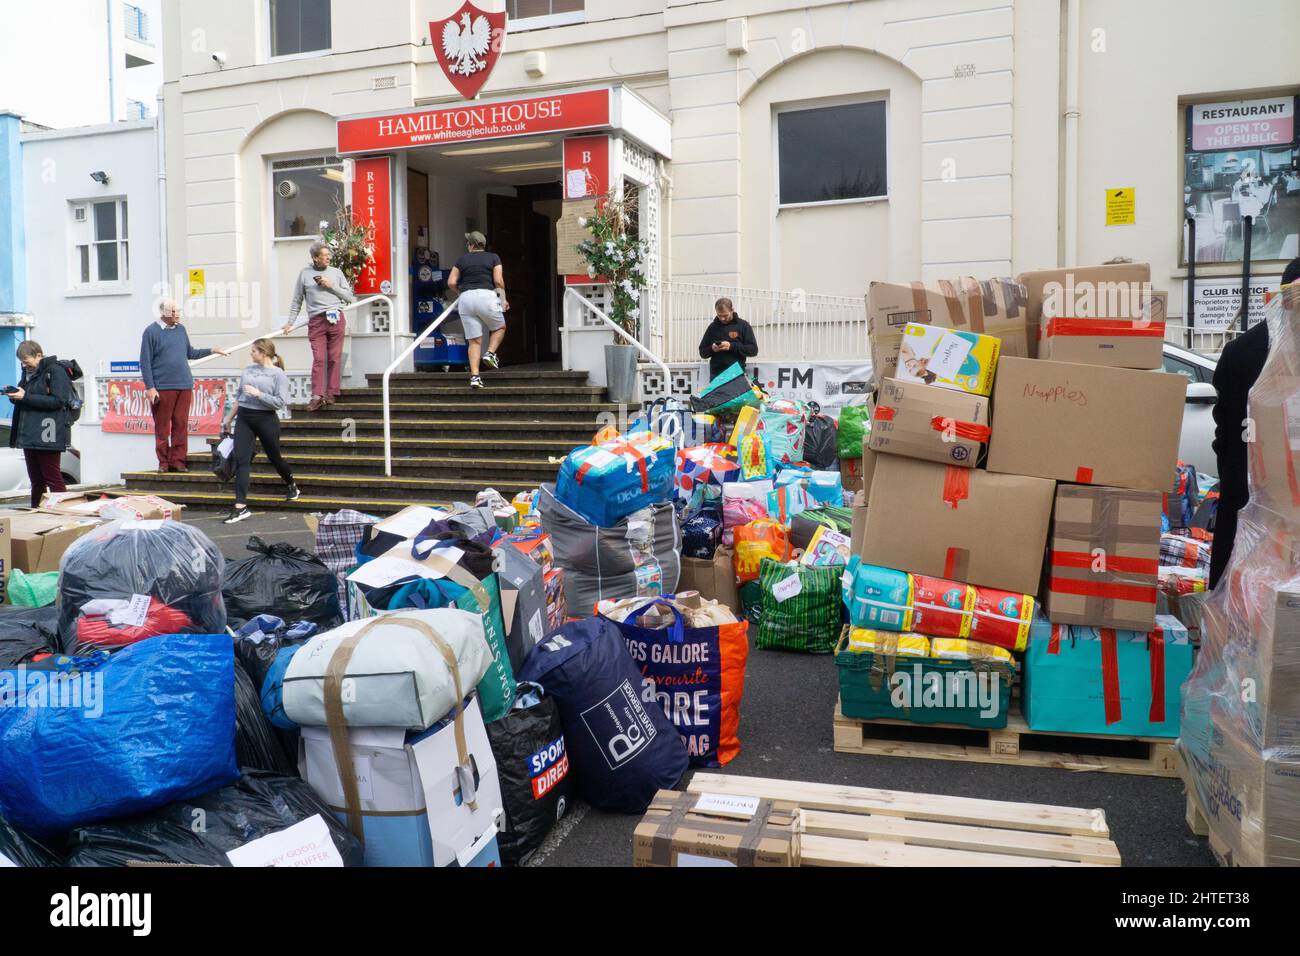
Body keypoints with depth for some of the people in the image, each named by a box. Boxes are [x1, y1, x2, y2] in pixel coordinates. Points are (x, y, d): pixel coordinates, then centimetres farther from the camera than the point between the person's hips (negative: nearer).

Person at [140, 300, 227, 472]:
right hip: (162, 387, -4)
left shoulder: (181, 329, 12)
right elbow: (145, 362, -4)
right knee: (162, 427, 2)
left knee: (181, 426, 4)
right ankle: (164, 462, 11)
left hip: (184, 386, 4)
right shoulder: (151, 332, -3)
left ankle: (178, 461, 10)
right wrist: (150, 387, -9)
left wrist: (212, 351, 13)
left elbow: (190, 353, 22)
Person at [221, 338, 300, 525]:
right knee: (241, 460, -8)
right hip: (244, 418, 4)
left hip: (266, 419, -4)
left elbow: (280, 402, -14)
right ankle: (241, 507, -12)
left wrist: (258, 394, -19)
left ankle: (292, 487, 40)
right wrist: (229, 417, 20)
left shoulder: (278, 374, -6)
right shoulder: (248, 370, 9)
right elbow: (239, 396, 17)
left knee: (274, 457, 12)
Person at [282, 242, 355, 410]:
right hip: (316, 320, -1)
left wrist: (331, 286, -2)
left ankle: (332, 393, 5)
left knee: (335, 358, 0)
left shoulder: (336, 273, 13)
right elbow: (297, 300, 14)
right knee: (318, 359, -9)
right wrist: (290, 322, 11)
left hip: (336, 318, 1)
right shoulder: (305, 274, 10)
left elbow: (349, 297, 10)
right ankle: (318, 396, -13)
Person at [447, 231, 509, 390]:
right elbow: (499, 281, -2)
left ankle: (474, 376, -6)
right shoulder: (493, 258, 9)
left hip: (466, 299, 2)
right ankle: (490, 353, -3)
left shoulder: (462, 260, 15)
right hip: (486, 295, -2)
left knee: (474, 341, 5)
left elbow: (451, 283, 7)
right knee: (499, 328, 22)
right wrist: (503, 300, 9)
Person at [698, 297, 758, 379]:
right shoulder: (713, 327, 12)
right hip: (716, 375, 2)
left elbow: (753, 349, -3)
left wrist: (731, 346, -15)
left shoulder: (743, 325, 4)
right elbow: (702, 352, 16)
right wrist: (711, 349, -7)